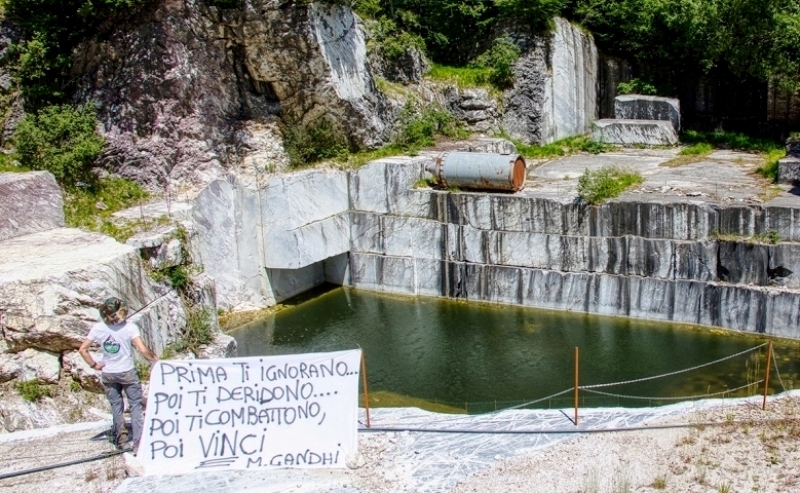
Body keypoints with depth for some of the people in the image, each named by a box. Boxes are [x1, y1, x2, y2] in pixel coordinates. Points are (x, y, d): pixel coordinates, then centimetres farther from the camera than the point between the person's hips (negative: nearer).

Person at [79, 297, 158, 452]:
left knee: (116, 407, 15)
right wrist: (154, 359, -7)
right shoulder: (129, 327, -17)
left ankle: (122, 441, 22)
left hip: (108, 374, 3)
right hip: (127, 372, -3)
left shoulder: (98, 328, -7)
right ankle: (138, 443, 4)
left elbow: (82, 349, -5)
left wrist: (94, 365, 3)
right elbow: (143, 350, -23)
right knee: (135, 406, 7)